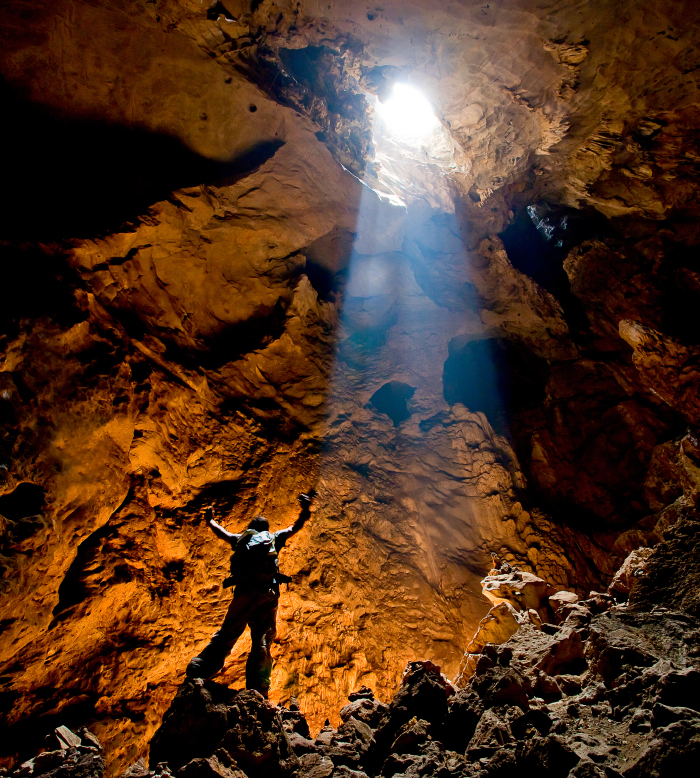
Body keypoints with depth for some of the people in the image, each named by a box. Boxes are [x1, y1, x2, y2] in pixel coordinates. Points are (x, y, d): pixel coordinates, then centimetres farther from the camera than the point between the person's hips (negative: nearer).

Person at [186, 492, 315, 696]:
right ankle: (257, 692, -5)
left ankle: (198, 670, -14)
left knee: (226, 634, 3)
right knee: (262, 641, 3)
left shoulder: (241, 538, 27)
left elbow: (221, 532, 42)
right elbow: (296, 526, 28)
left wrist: (209, 520, 59)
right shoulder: (274, 537, 23)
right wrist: (305, 509, 37)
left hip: (244, 589, 0)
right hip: (268, 591, 0)